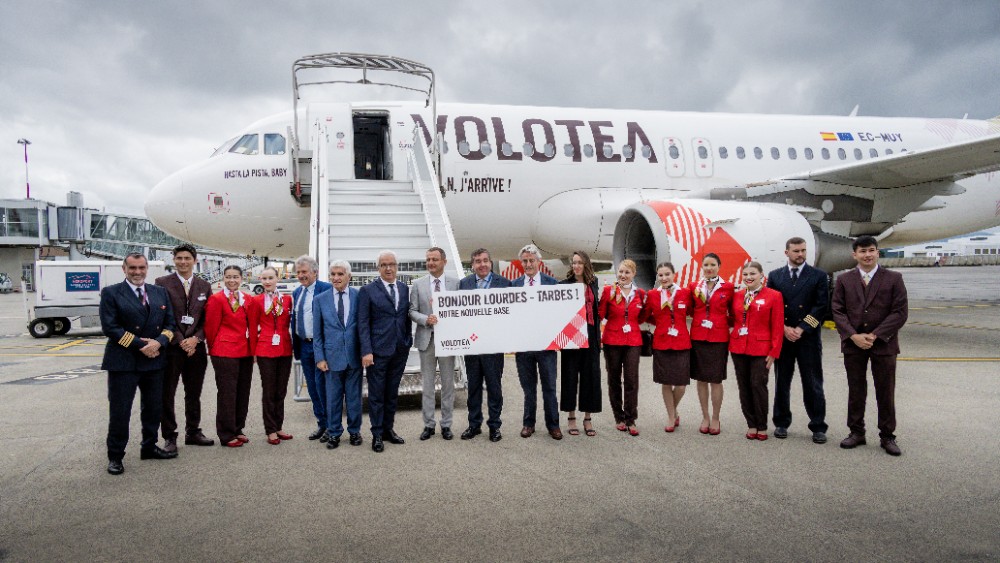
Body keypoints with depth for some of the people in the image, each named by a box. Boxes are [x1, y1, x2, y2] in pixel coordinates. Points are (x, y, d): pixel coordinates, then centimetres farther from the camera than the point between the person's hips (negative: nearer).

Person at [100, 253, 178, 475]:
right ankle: (115, 456, 15)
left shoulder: (160, 292, 10)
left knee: (154, 407, 13)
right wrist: (140, 345, -16)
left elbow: (169, 323, 8)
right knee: (119, 410, 1)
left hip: (154, 360, 5)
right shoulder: (111, 293, -3)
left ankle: (149, 447, 30)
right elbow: (110, 327, -11)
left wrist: (158, 342, -12)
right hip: (123, 362, -5)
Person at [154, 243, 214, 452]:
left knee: (194, 394, 12)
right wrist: (180, 341, -11)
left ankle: (193, 432, 24)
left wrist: (195, 339, -7)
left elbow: (207, 318, 7)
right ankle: (169, 437, 11)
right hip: (171, 347, -3)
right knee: (167, 394, 2)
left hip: (196, 347, 3)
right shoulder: (162, 283, -2)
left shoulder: (204, 286, 9)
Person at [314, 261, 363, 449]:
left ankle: (354, 431, 26)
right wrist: (320, 358, -2)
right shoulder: (320, 300, 1)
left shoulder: (359, 296, -2)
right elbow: (317, 332, 4)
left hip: (354, 356, 0)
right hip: (332, 356, 0)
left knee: (354, 396, 11)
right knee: (333, 398, 8)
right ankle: (334, 433, 22)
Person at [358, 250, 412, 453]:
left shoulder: (404, 289, 8)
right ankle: (377, 435, 16)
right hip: (378, 351, -4)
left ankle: (388, 429, 26)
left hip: (400, 350, 4)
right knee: (377, 394, 5)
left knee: (392, 393, 13)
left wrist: (408, 341, 7)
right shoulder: (368, 290, -4)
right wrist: (366, 350, -13)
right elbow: (363, 323, -7)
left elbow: (406, 317, 12)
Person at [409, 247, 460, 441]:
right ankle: (429, 424, 18)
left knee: (448, 383, 7)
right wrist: (426, 319, -16)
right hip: (426, 338, 1)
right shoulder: (417, 284, 3)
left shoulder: (455, 283, 1)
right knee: (427, 384, 7)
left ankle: (446, 424, 18)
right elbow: (412, 311, 2)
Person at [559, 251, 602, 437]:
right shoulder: (564, 285, 0)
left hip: (590, 335, 3)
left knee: (590, 376, 4)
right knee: (570, 375, 3)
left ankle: (588, 419, 14)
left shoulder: (593, 284, 10)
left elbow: (597, 311, 13)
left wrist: (598, 335, 7)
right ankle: (571, 418, 14)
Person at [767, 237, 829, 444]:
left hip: (809, 338, -2)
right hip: (781, 338, 2)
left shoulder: (818, 276, 3)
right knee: (782, 382, 9)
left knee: (813, 385, 3)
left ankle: (818, 427, 12)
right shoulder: (775, 276, 8)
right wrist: (784, 329, -8)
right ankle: (781, 423, 20)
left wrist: (801, 329, -11)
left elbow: (821, 306, -4)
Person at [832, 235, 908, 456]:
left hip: (884, 344, -1)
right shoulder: (844, 280, 5)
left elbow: (900, 312, -5)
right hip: (853, 344, 1)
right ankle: (856, 432, 20)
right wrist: (853, 336, -12)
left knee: (885, 392, 5)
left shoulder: (893, 279, 0)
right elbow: (838, 311, 1)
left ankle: (887, 436, 17)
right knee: (855, 391, 9)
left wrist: (874, 335, -13)